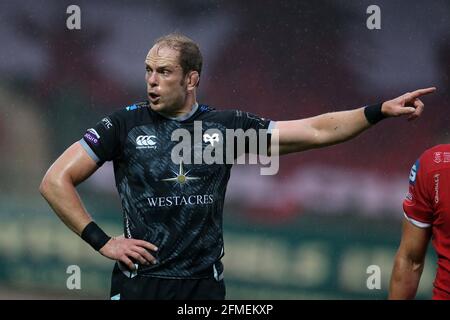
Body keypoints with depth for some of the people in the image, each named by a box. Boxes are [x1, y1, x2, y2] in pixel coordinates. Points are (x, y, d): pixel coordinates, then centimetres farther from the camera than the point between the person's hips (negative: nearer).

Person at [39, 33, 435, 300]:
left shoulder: (228, 126, 4)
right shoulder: (125, 125, -2)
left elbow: (317, 131, 6)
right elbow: (56, 181, -1)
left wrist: (380, 110, -3)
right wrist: (103, 241, -7)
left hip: (205, 285, 2)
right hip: (140, 283, -2)